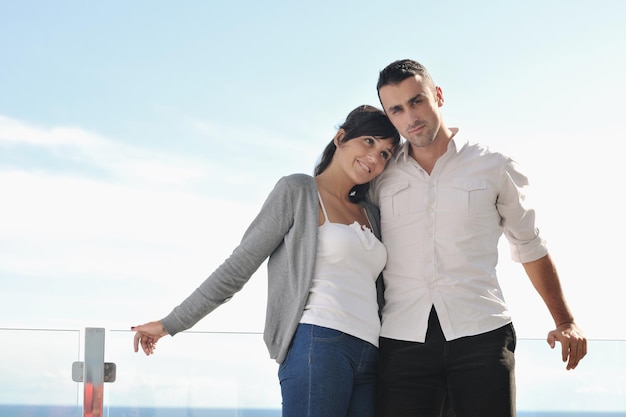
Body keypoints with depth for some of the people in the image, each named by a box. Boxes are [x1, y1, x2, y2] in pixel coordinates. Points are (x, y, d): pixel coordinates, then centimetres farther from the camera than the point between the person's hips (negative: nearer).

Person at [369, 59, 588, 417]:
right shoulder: (380, 179, 11)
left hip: (482, 334, -1)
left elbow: (530, 247, 17)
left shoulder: (494, 168, 8)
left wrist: (565, 321, 16)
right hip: (403, 342, 1)